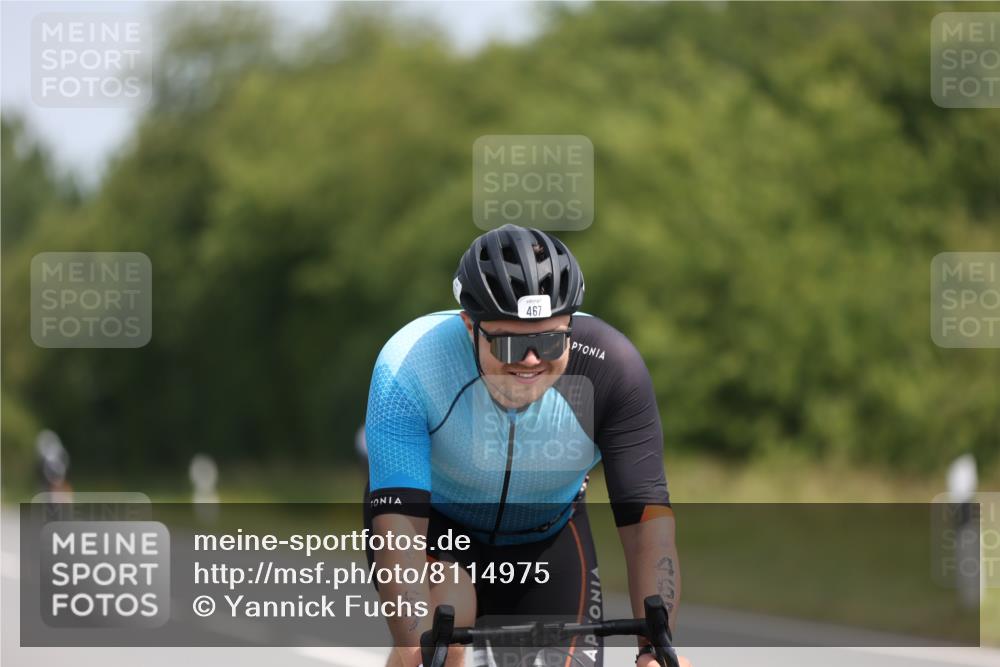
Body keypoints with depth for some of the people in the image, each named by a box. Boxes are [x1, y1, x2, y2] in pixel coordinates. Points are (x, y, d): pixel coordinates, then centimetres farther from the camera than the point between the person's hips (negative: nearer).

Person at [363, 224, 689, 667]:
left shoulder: (611, 367, -31)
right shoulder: (408, 367, -35)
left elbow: (647, 517, -31)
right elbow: (398, 520, -41)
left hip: (547, 537, 3)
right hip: (437, 519, -2)